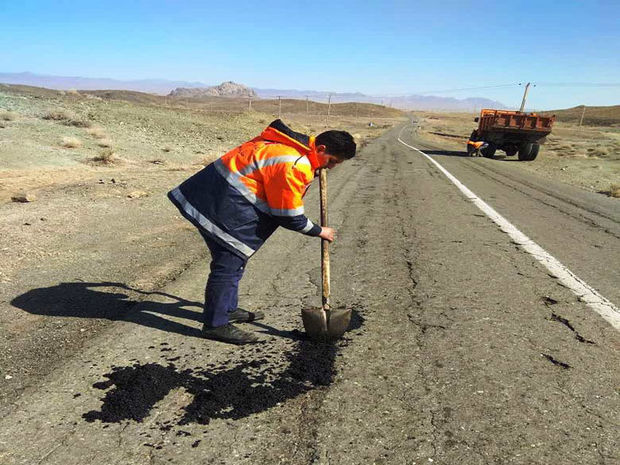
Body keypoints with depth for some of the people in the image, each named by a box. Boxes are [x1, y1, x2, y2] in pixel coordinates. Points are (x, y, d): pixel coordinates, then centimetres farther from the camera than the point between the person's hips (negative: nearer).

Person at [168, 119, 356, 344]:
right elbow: (289, 216, -17)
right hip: (225, 204, -11)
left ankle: (227, 309, 33)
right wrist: (319, 231, -1)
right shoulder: (293, 165, -21)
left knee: (234, 257, 19)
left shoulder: (291, 143, 8)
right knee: (230, 261, -6)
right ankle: (215, 324, 5)